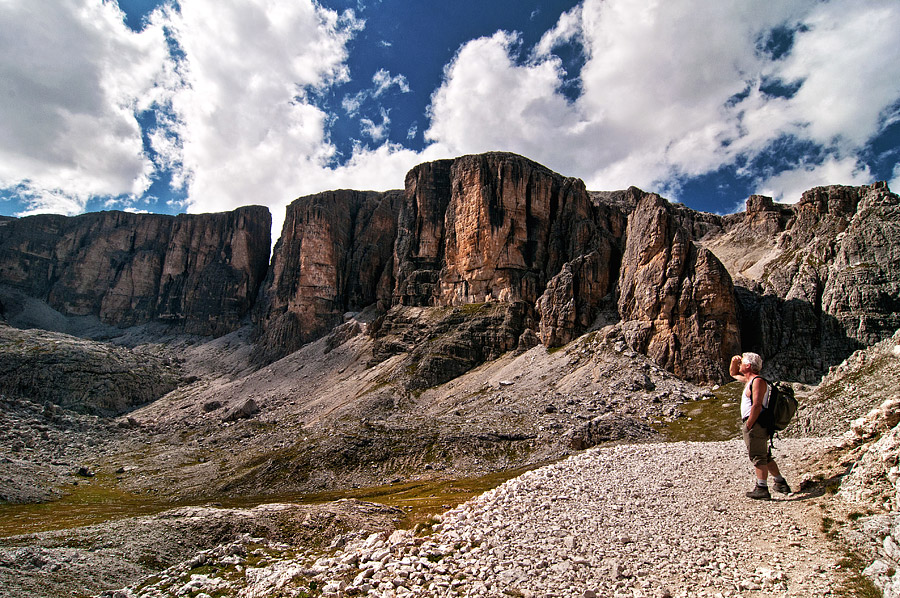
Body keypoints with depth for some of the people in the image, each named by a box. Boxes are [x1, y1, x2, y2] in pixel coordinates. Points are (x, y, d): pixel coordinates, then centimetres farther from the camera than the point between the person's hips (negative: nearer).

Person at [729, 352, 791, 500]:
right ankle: (781, 483, 27)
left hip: (755, 425, -10)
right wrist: (734, 362, 11)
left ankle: (762, 489, -1)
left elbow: (757, 406, -24)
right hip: (754, 425, 10)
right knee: (765, 457, 19)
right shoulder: (749, 379, 14)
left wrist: (748, 425, -20)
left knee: (758, 457, -5)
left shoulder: (758, 381, -16)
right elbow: (733, 373, 31)